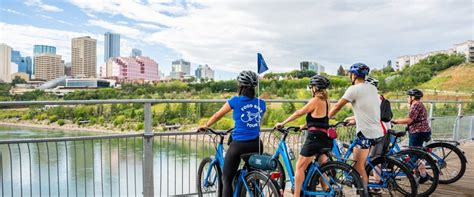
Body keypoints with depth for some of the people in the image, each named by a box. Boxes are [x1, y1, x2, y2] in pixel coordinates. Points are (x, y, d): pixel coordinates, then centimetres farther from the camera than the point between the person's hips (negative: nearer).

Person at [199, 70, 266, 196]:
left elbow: (217, 115, 6)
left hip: (238, 145, -4)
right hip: (256, 145, 4)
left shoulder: (235, 101, -6)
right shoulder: (261, 103, 5)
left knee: (227, 180, 8)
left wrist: (206, 126, 23)